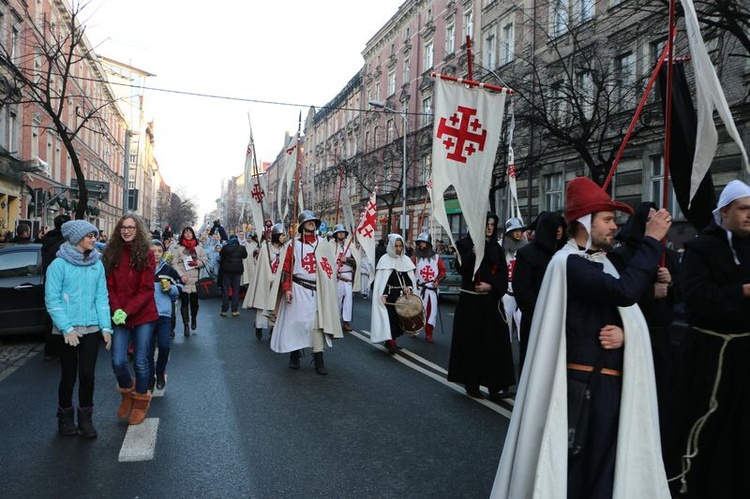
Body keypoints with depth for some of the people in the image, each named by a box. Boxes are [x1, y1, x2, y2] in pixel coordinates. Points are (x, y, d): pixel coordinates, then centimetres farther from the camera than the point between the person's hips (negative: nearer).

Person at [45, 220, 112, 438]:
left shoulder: (97, 264, 4)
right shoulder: (59, 264, -8)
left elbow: (102, 297, 5)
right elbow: (52, 300, -10)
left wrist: (106, 327, -2)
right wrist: (67, 328, -17)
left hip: (91, 328, 3)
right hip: (65, 330, -3)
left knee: (87, 374, 2)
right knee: (69, 375, 8)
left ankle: (85, 418, 19)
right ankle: (65, 417, 29)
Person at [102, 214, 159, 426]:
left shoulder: (146, 254, -5)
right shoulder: (111, 253, 3)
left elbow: (147, 289, -8)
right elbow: (109, 286, 2)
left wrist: (128, 310, -17)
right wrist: (116, 309, -14)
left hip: (143, 315, -2)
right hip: (119, 316, 2)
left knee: (140, 361, 4)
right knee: (118, 362, -3)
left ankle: (141, 402, 26)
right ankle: (127, 394, 28)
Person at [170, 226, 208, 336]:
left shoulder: (198, 247, 11)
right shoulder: (177, 248, 3)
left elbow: (205, 261, 11)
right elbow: (174, 263, -3)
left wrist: (197, 263, -9)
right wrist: (181, 275, -14)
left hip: (196, 279, 2)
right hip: (183, 279, -2)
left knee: (194, 301, 3)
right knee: (184, 302, -1)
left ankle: (194, 319, 31)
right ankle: (185, 325, 6)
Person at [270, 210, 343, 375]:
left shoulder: (322, 243, 7)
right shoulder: (294, 244, 1)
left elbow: (331, 266, 7)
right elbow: (287, 267, 0)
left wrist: (327, 286, -2)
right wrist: (287, 288, -8)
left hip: (317, 289, 2)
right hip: (298, 288, -1)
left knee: (318, 322, 0)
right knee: (297, 320, 5)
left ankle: (318, 359, 4)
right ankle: (294, 355, 21)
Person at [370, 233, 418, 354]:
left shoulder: (405, 259, 9)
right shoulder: (385, 259, -4)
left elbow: (410, 278, 13)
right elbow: (380, 280, -7)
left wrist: (409, 288, -7)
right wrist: (382, 295, -16)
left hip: (402, 295, 5)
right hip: (389, 295, -5)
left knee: (400, 317, 6)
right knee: (390, 317, -10)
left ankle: (392, 340, 20)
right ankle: (391, 342, -4)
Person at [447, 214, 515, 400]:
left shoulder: (496, 248, 11)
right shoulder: (464, 244, 1)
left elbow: (503, 275, 7)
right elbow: (462, 269, -13)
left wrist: (490, 286, -10)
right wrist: (474, 252, -25)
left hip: (491, 300, 3)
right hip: (470, 300, -3)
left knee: (494, 342, -3)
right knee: (471, 341, 1)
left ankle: (495, 386, -1)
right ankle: (471, 383, 12)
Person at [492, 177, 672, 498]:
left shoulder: (601, 262, 12)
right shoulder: (569, 263, -17)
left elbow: (626, 312, 14)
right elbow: (625, 292, -32)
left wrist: (624, 333, -10)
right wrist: (652, 241, -21)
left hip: (611, 382, 9)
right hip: (582, 384, -9)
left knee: (605, 465, 20)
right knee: (574, 466, 3)